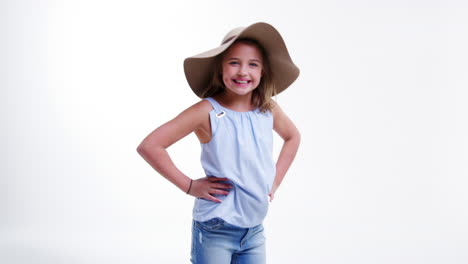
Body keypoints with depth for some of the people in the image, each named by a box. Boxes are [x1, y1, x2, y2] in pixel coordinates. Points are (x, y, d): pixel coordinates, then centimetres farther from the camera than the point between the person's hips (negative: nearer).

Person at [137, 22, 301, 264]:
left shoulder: (269, 110, 0)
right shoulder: (207, 112, -15)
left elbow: (293, 137, 22)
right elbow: (149, 146, -16)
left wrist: (276, 180, 11)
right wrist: (189, 185, -14)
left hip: (254, 230, 5)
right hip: (215, 231, -5)